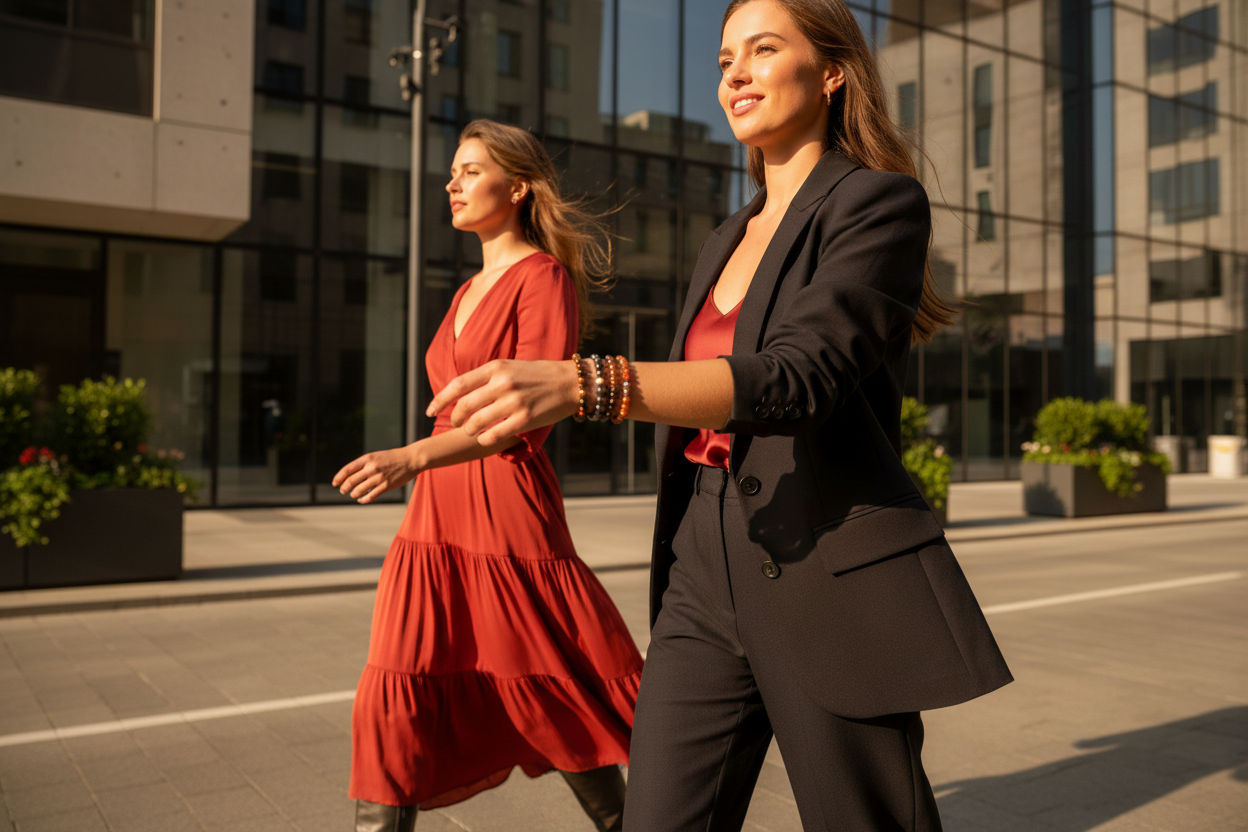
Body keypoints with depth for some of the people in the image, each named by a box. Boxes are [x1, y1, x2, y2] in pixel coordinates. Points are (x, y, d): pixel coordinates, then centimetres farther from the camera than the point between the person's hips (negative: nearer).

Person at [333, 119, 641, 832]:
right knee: (395, 709, 0)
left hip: (507, 515, -7)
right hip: (436, 518, 8)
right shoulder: (470, 292, 19)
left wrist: (415, 458, -30)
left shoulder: (544, 278, -7)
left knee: (556, 706, 7)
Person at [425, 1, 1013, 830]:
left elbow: (799, 377, -23)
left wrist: (579, 383, -34)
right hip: (706, 584, 6)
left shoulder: (881, 201, -6)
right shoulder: (729, 239, 17)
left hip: (833, 581, -6)